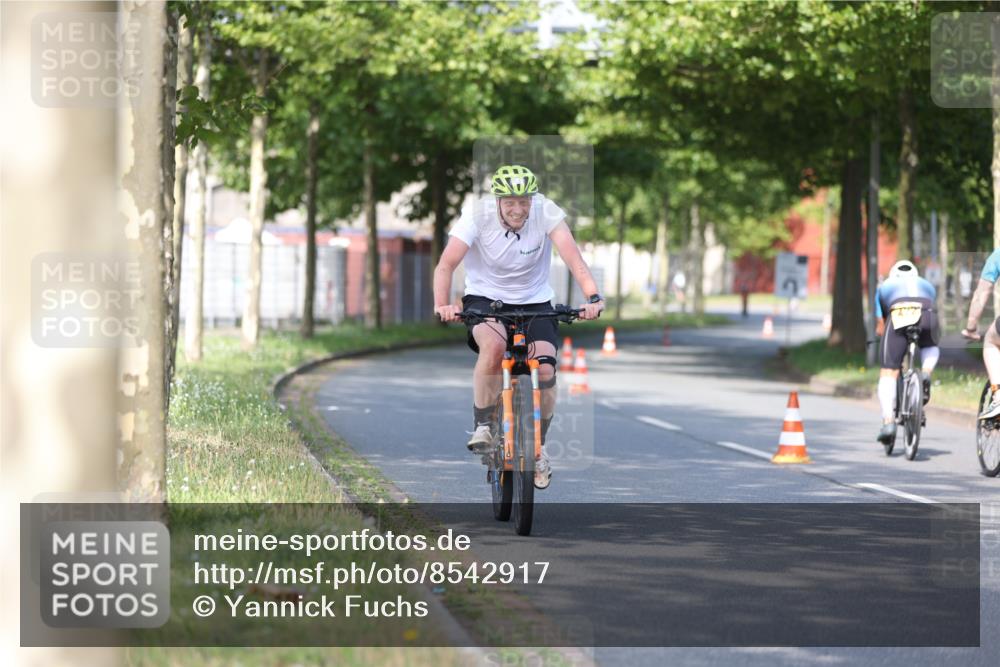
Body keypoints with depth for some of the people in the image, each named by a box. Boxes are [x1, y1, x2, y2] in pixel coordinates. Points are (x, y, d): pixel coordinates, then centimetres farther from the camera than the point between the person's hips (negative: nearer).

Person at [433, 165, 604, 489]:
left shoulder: (547, 212, -20)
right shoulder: (477, 214, -22)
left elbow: (572, 256, -31)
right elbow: (446, 264, -29)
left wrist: (593, 297, -47)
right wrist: (442, 305, -46)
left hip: (534, 302, 1)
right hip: (484, 297, -1)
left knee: (545, 369, -18)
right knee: (494, 345, -34)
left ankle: (538, 447, 6)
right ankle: (482, 425, -13)